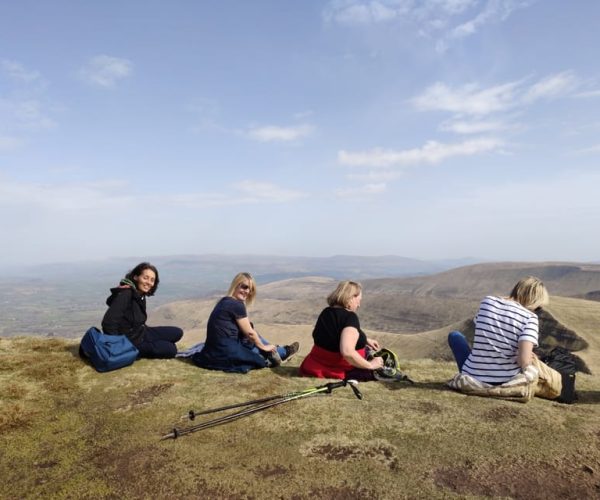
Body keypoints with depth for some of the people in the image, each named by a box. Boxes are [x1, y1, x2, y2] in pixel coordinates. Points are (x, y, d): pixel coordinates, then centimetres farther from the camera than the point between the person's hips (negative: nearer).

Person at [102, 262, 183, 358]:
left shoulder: (140, 295, 2)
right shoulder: (125, 294, -25)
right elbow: (108, 323, -29)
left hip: (140, 333, 9)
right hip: (130, 341, -8)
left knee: (178, 333, 7)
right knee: (171, 350, -8)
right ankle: (136, 351, 4)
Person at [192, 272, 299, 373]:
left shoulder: (225, 301, 12)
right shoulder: (237, 305, -16)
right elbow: (249, 333, -8)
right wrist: (263, 347, 9)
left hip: (217, 349, 9)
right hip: (225, 352, -9)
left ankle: (279, 351, 30)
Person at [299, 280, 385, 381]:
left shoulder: (326, 312, 4)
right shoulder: (350, 317, -22)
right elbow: (347, 352, -34)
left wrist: (366, 340, 20)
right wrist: (370, 365, -20)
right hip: (339, 371, -8)